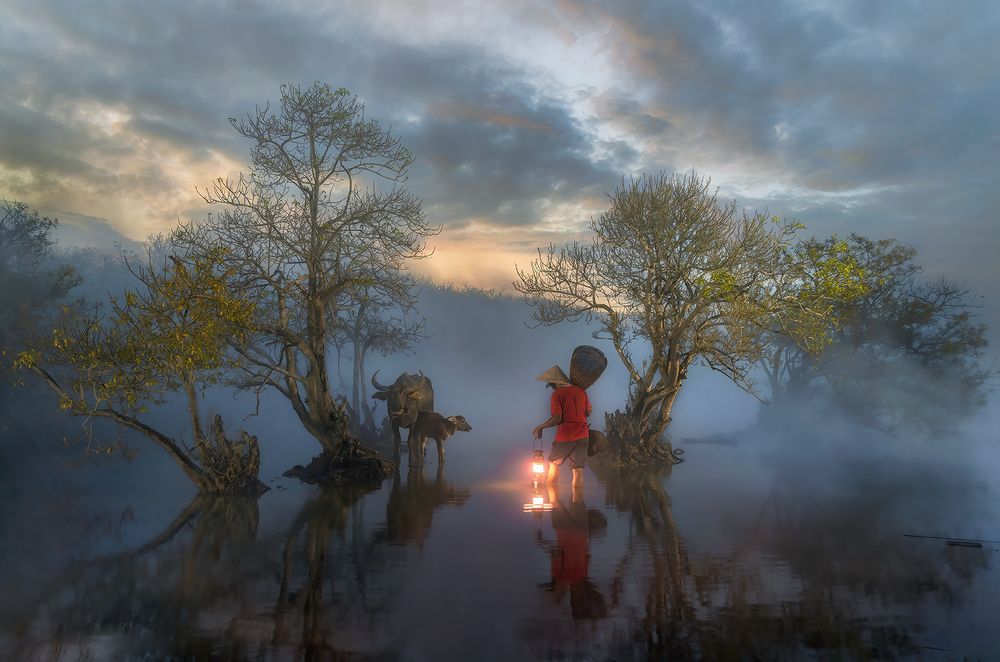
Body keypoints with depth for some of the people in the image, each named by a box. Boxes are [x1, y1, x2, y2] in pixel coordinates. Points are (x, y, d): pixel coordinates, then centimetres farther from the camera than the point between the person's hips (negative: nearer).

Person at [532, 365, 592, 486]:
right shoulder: (581, 391, 6)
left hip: (565, 436, -4)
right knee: (578, 471, 6)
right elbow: (588, 412, 13)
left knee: (553, 463, 15)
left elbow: (557, 419, -15)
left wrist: (540, 427, -3)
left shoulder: (557, 394, -10)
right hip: (582, 436, 4)